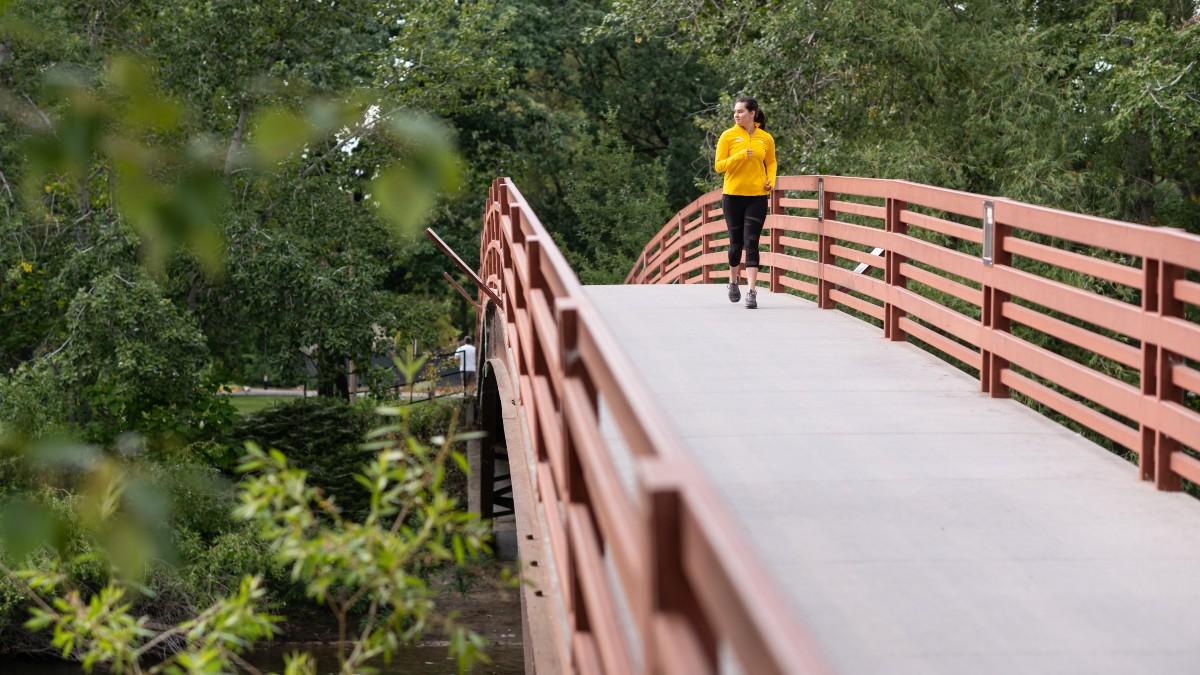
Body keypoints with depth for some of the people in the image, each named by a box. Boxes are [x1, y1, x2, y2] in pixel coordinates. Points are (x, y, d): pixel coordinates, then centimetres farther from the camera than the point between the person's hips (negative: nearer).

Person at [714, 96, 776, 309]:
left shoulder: (766, 138, 4)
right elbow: (719, 166, -3)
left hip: (757, 196, 0)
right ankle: (733, 281, 32)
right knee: (736, 242, 8)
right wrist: (740, 156, -17)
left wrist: (771, 180, 0)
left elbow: (771, 163, 18)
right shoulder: (728, 136, -1)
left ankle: (751, 291, -11)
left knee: (751, 243, -8)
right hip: (733, 195, 0)